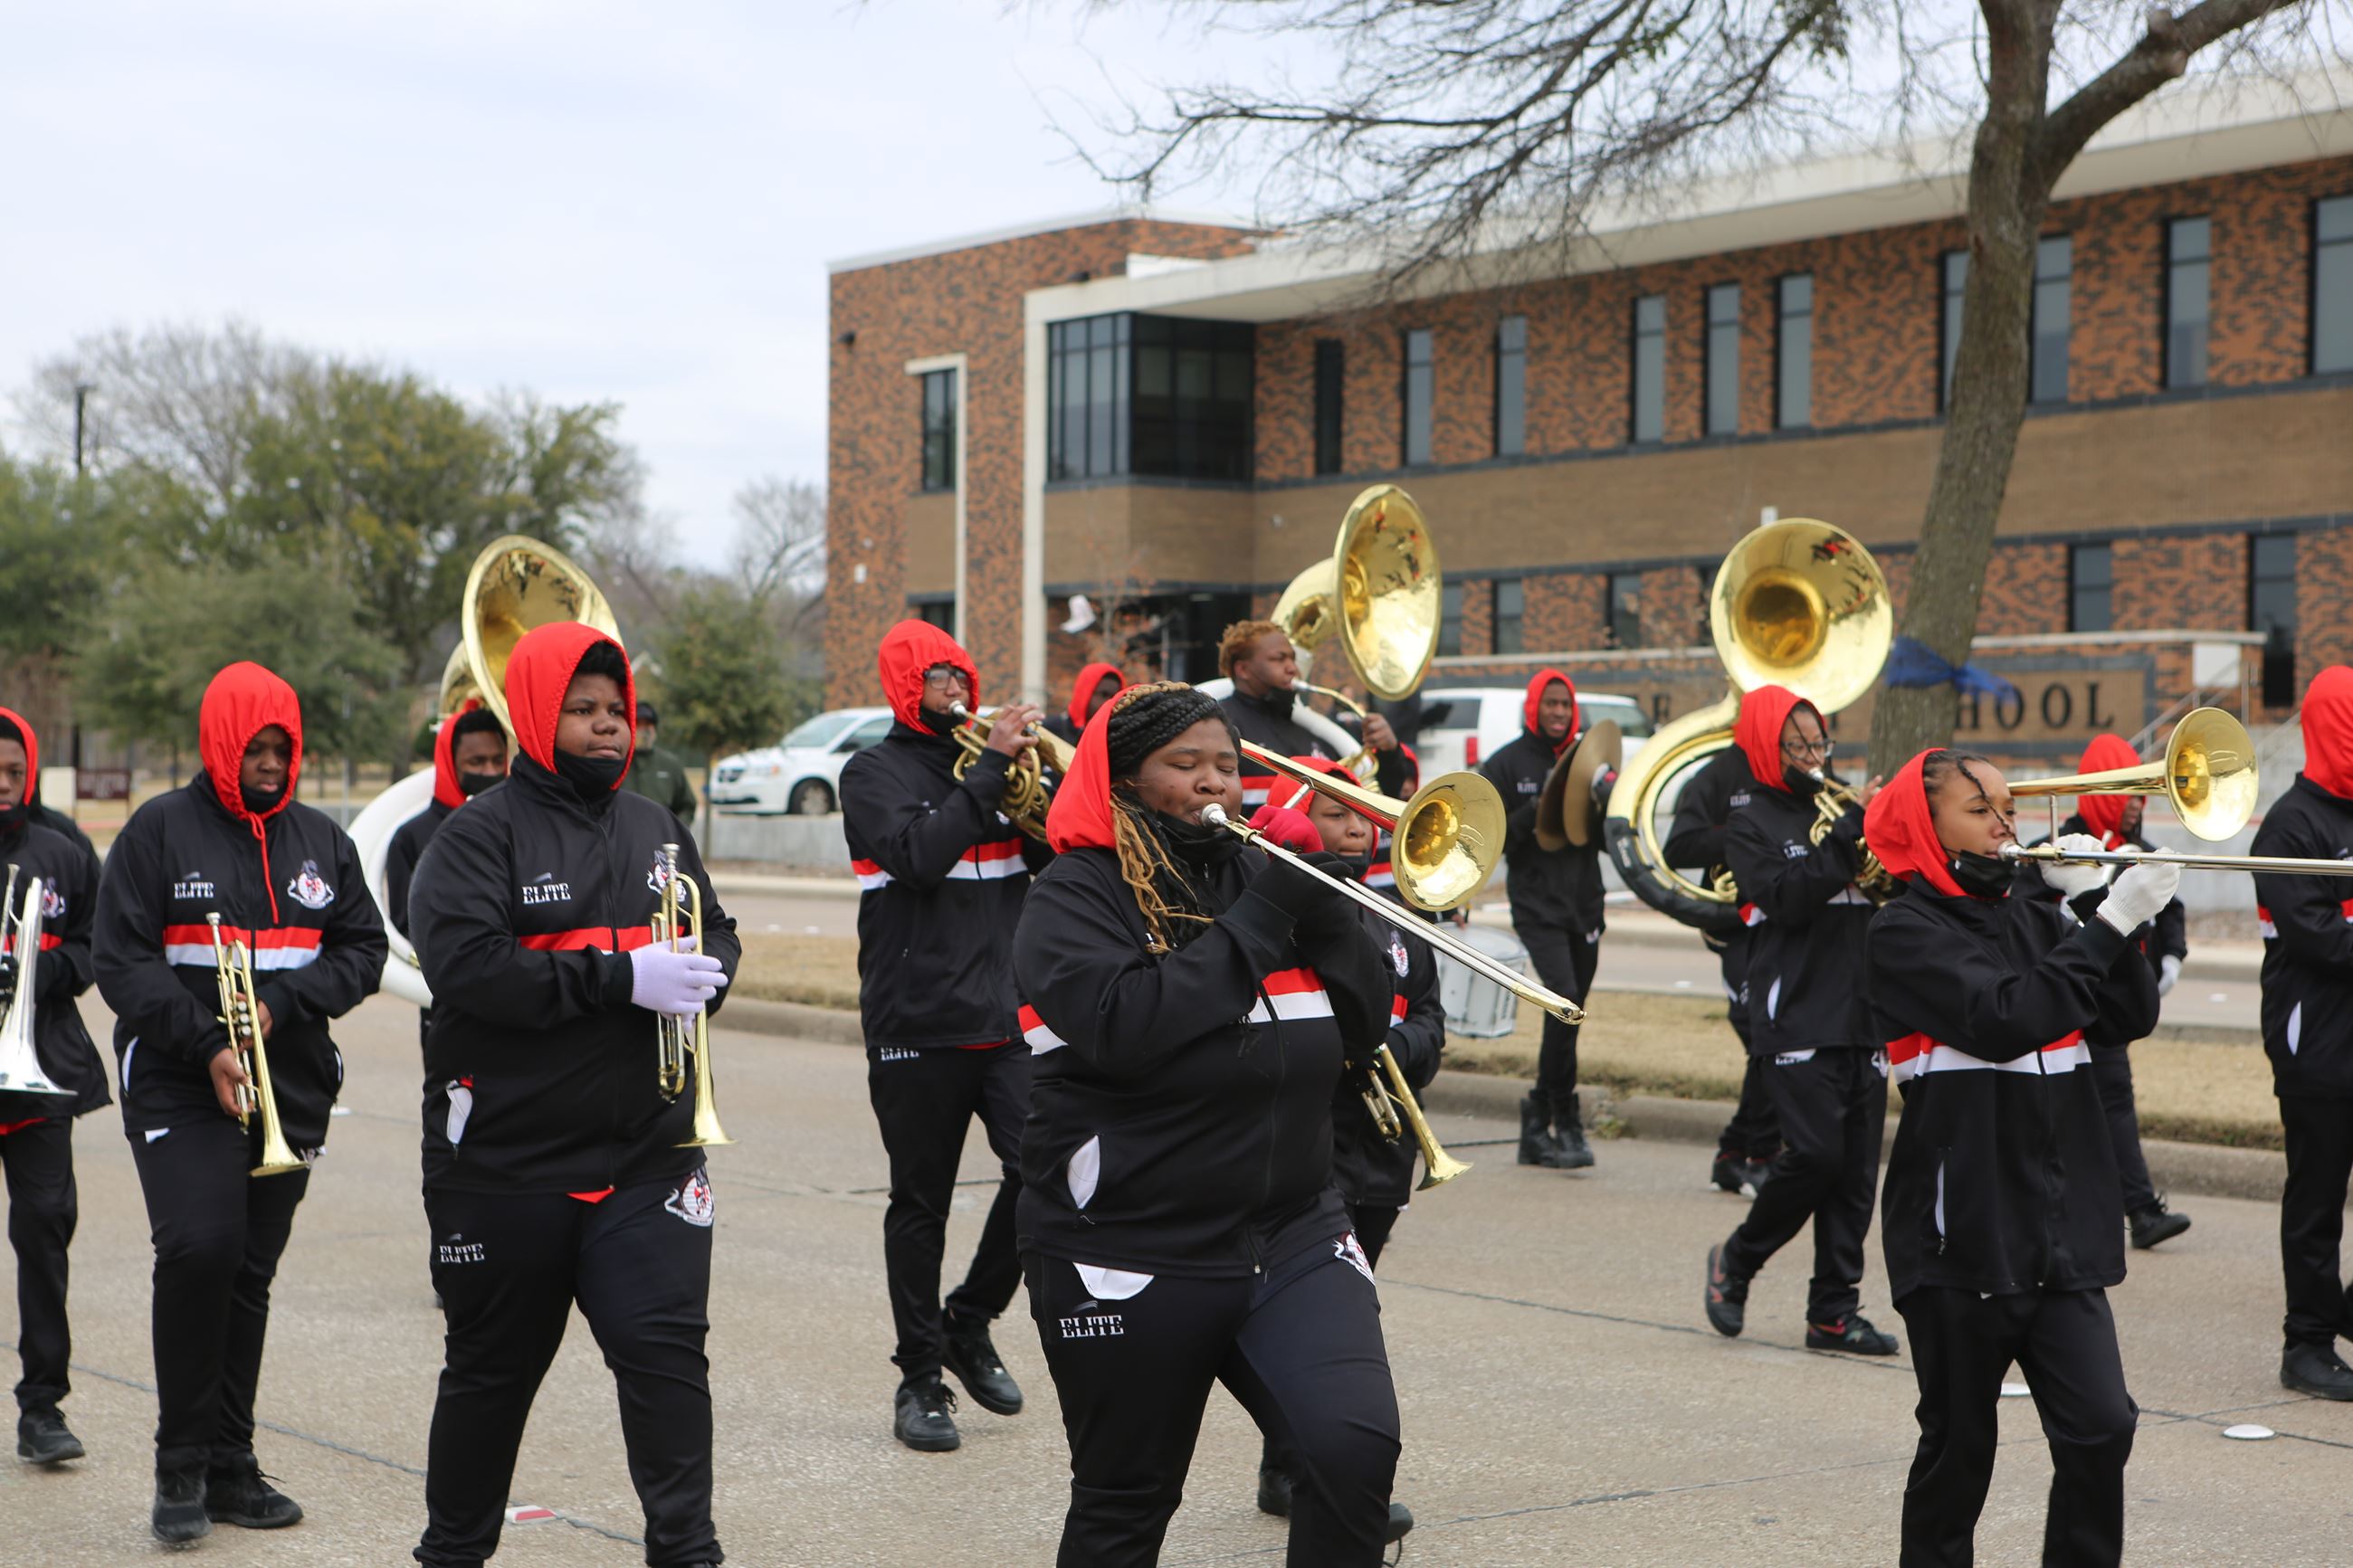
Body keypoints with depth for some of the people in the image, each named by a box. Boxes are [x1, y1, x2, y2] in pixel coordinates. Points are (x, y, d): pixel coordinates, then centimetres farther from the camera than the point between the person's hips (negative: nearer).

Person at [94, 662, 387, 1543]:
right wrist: (206, 1045, -15)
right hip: (178, 1091, -4)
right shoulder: (160, 831, -2)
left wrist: (281, 1004, -9)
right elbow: (121, 959, -6)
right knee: (199, 1248, -20)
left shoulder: (320, 840, 12)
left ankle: (230, 1469, 16)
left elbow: (362, 949, 9)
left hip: (291, 1093, 4)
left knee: (250, 1274, 7)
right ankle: (181, 1462, -8)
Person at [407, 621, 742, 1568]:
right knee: (492, 1367, 11)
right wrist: (623, 975, -23)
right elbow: (466, 963, -21)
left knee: (666, 1348, -7)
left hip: (645, 1152, 4)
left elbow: (718, 937, 20)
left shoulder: (657, 831, 12)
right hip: (504, 1162, -3)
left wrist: (701, 974, -6)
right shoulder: (481, 836, -7)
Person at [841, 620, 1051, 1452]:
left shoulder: (988, 758, 15)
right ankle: (920, 1377, 15)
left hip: (1006, 1012, 4)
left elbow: (1057, 861, 8)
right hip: (917, 1021, -4)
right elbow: (918, 855, -18)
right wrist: (990, 769, -17)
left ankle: (971, 1321, 11)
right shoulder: (876, 772, 1)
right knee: (920, 1203, 4)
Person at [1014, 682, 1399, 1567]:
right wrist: (1259, 921, -18)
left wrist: (1319, 905, -9)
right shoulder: (1078, 895, -6)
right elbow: (1123, 1027, -24)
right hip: (1132, 1255, -4)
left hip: (1292, 1232, 4)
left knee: (1355, 1445, -19)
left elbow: (1365, 1018, 6)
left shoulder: (1254, 873, 10)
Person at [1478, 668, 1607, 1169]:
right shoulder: (1507, 763, 2)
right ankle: (1567, 1124, -15)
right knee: (1565, 999, -21)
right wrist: (1538, 811, -17)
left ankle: (1537, 1123, 20)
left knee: (1567, 1015, 7)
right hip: (1537, 903, -5)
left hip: (1584, 902, 5)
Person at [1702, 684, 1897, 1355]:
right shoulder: (1752, 826, 1)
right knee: (1816, 1153, -13)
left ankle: (1834, 1312, 9)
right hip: (1797, 1017, -6)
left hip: (1860, 1016, 6)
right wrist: (1851, 830, -19)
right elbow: (1789, 897, -16)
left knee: (1856, 1166, 3)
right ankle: (1736, 1261, 9)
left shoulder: (1834, 813, 17)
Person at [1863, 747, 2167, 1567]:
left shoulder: (2036, 921, 12)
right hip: (1963, 1229, -5)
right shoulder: (1906, 932, -6)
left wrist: (2099, 904, -5)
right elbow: (2004, 1020, -21)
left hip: (2062, 1227, 5)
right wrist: (2111, 924, -19)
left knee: (2101, 1426, -4)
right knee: (1959, 1442, 6)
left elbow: (2131, 1018, 5)